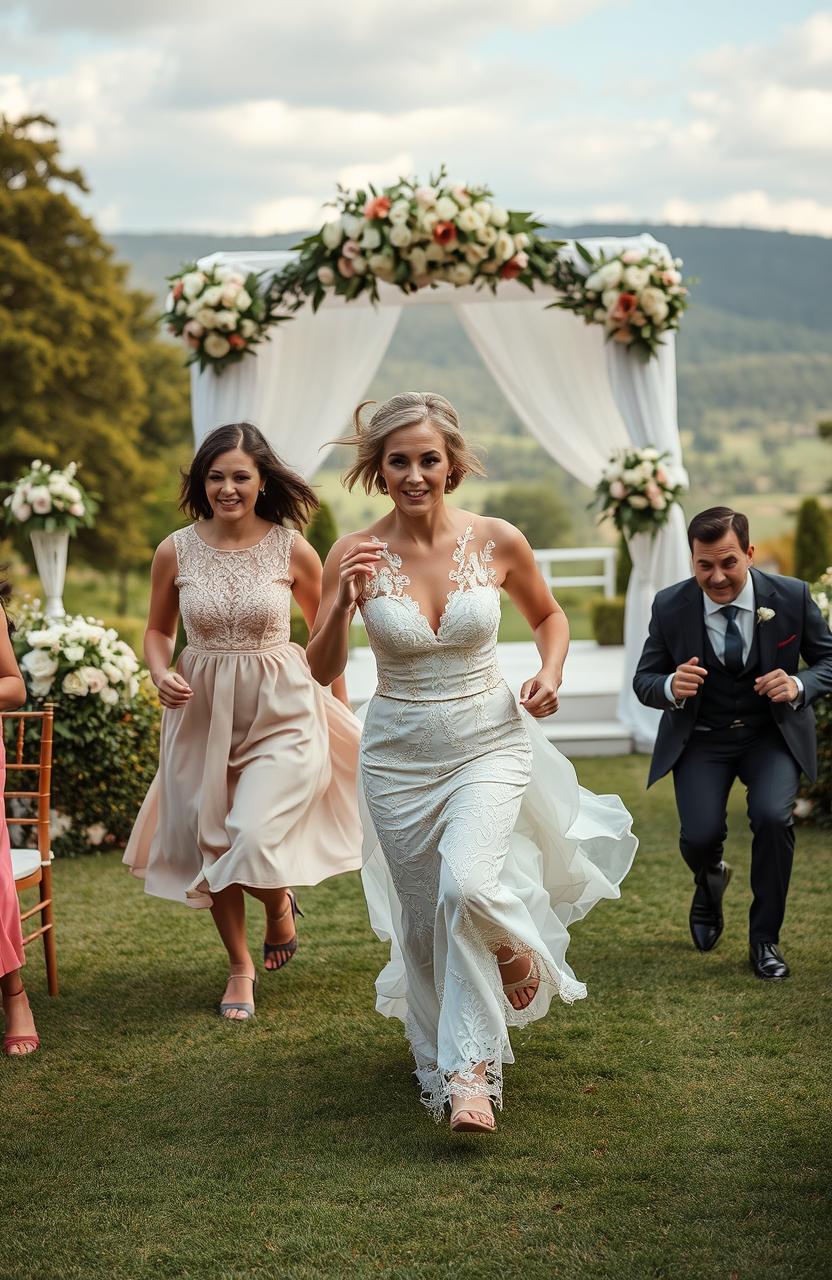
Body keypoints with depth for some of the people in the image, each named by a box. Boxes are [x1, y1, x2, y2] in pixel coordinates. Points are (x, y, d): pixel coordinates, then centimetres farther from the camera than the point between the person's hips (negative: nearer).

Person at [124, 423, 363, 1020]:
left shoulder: (292, 550, -7)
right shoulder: (176, 551, -4)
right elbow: (159, 629, 11)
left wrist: (341, 715, 8)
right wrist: (161, 673, -10)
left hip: (281, 713, -2)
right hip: (202, 715, 3)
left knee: (254, 839, -16)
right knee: (211, 848, 10)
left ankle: (280, 906, 21)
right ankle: (240, 967, 32)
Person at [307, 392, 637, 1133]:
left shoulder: (498, 542, -8)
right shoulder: (356, 556, -9)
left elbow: (548, 614, 12)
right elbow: (322, 672, -4)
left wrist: (550, 673, -7)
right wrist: (341, 606, -21)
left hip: (491, 745, -1)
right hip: (400, 758, 1)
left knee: (466, 886, -28)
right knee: (422, 921, 11)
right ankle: (440, 1064, 35)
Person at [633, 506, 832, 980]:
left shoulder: (792, 596, -12)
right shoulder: (670, 607, -11)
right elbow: (643, 680, -1)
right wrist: (670, 687, -25)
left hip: (772, 732, 0)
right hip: (700, 738, 1)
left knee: (773, 817, -26)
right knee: (700, 835, -19)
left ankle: (765, 937, -2)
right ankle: (710, 881, 24)